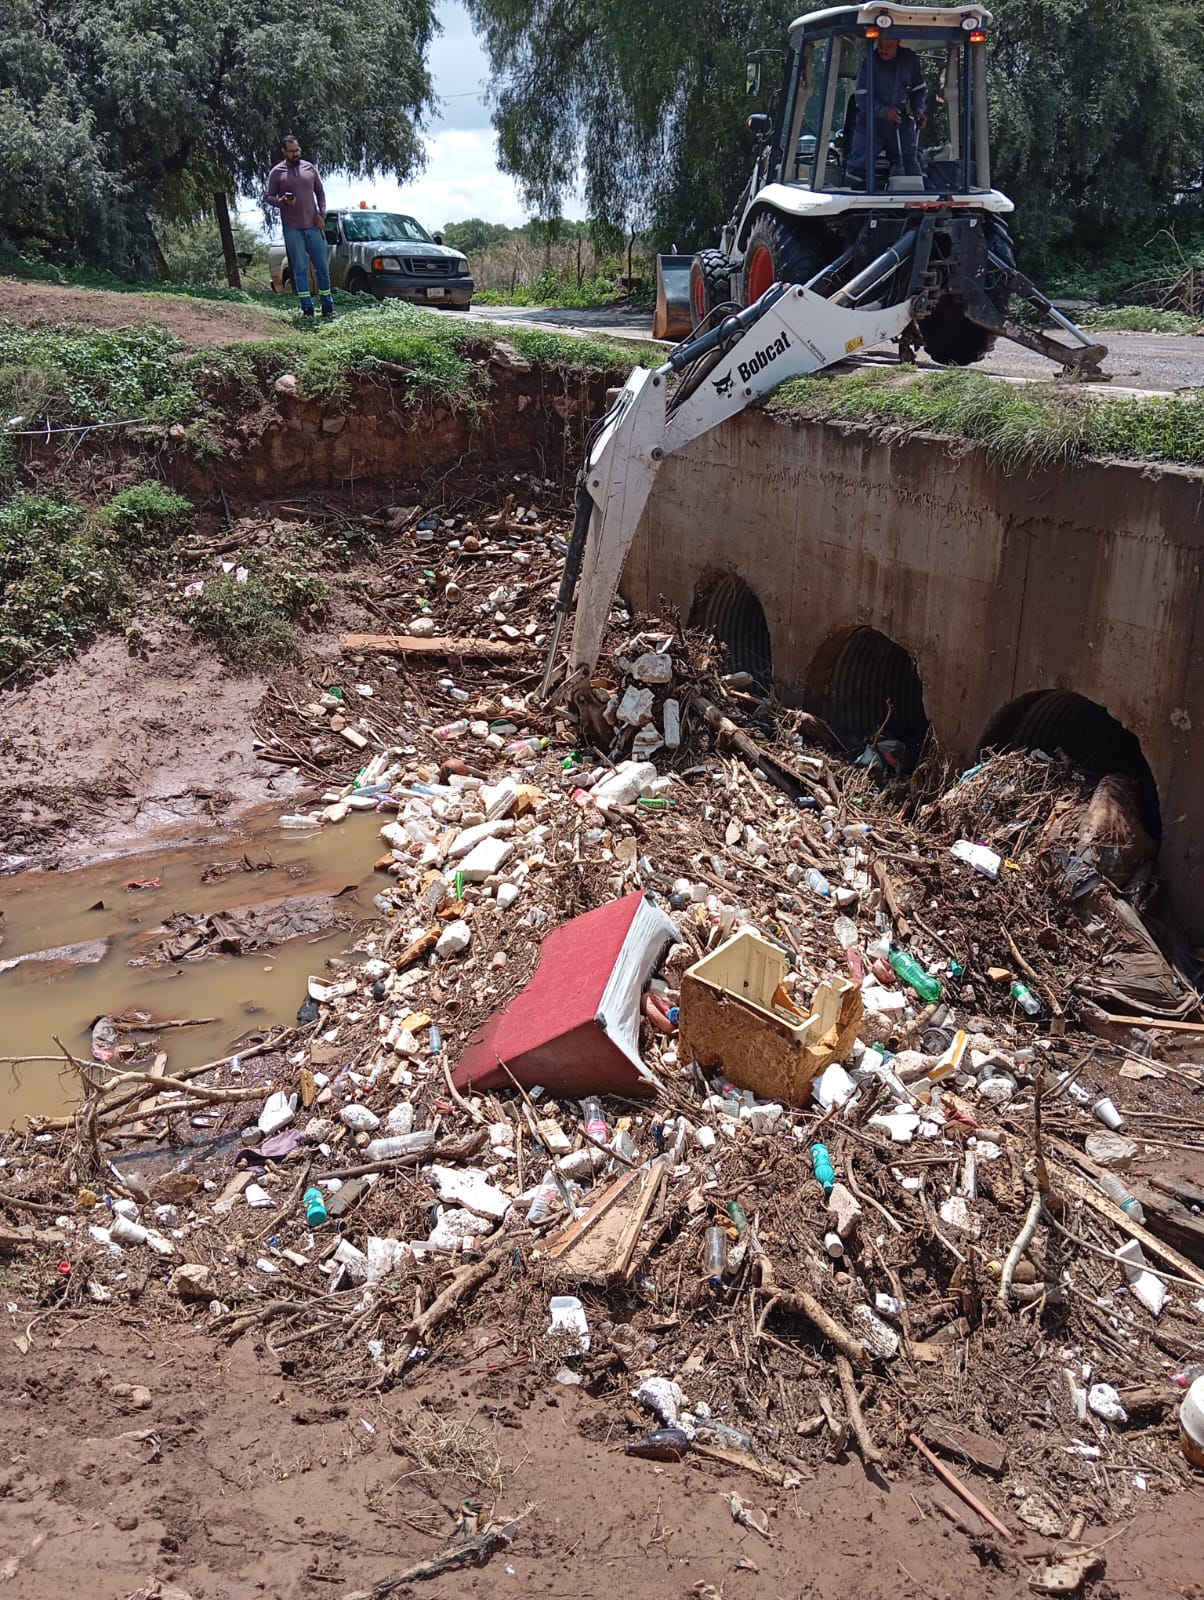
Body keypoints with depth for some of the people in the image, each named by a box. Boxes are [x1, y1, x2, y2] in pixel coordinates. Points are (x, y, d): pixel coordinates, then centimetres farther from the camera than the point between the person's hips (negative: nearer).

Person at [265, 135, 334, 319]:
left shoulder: (310, 168, 9)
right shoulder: (276, 172, 1)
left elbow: (320, 192, 14)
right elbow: (268, 197, 4)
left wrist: (322, 213, 0)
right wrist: (282, 202, -16)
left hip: (313, 226, 2)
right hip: (292, 228, -2)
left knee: (323, 267, 3)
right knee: (300, 269, -1)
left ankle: (328, 306, 12)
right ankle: (307, 308, 2)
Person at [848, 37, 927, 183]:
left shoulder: (910, 60, -1)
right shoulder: (870, 62, -10)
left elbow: (919, 90, 10)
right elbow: (862, 97, -13)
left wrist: (919, 110, -8)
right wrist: (884, 112, -26)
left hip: (900, 120, 2)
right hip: (871, 121, -2)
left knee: (910, 165, 1)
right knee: (859, 165, -8)